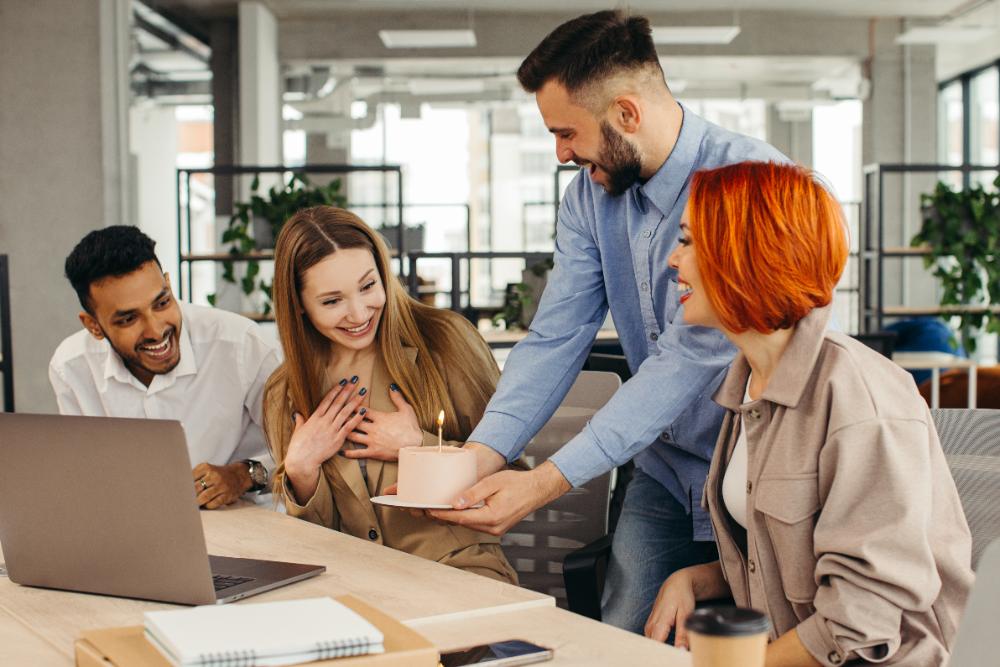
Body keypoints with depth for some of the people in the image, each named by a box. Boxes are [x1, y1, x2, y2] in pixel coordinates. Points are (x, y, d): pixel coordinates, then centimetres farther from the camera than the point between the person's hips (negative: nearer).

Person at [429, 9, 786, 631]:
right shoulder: (590, 194, 0)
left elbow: (691, 356, -28)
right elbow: (556, 338, -3)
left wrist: (548, 481, -32)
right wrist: (483, 454, -19)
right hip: (664, 470, 6)